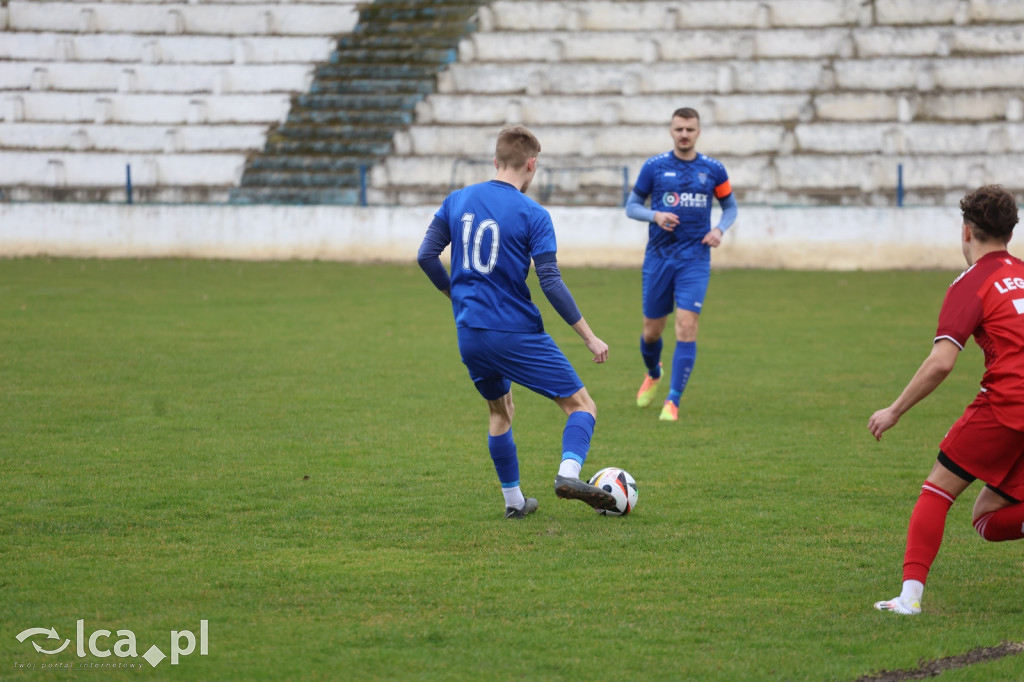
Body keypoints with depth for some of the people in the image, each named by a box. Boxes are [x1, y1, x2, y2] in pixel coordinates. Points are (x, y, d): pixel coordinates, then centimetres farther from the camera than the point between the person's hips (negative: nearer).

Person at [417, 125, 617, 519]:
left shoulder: (457, 201, 4)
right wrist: (589, 337, -7)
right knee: (581, 405, 2)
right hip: (517, 334, -5)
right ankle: (569, 473, -23)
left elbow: (426, 256, 5)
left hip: (469, 334, 5)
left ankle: (513, 501, 25)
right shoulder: (533, 215, -9)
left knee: (500, 411, 26)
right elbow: (551, 283, -13)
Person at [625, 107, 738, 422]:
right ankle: (653, 375, 42)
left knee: (686, 328, -14)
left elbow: (730, 206, 15)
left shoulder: (713, 169, 2)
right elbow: (631, 206, 5)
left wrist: (720, 229, -5)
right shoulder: (654, 166, 0)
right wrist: (655, 215, -15)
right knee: (651, 331, 8)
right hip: (658, 257, 1)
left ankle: (673, 401, -8)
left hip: (695, 259, -1)